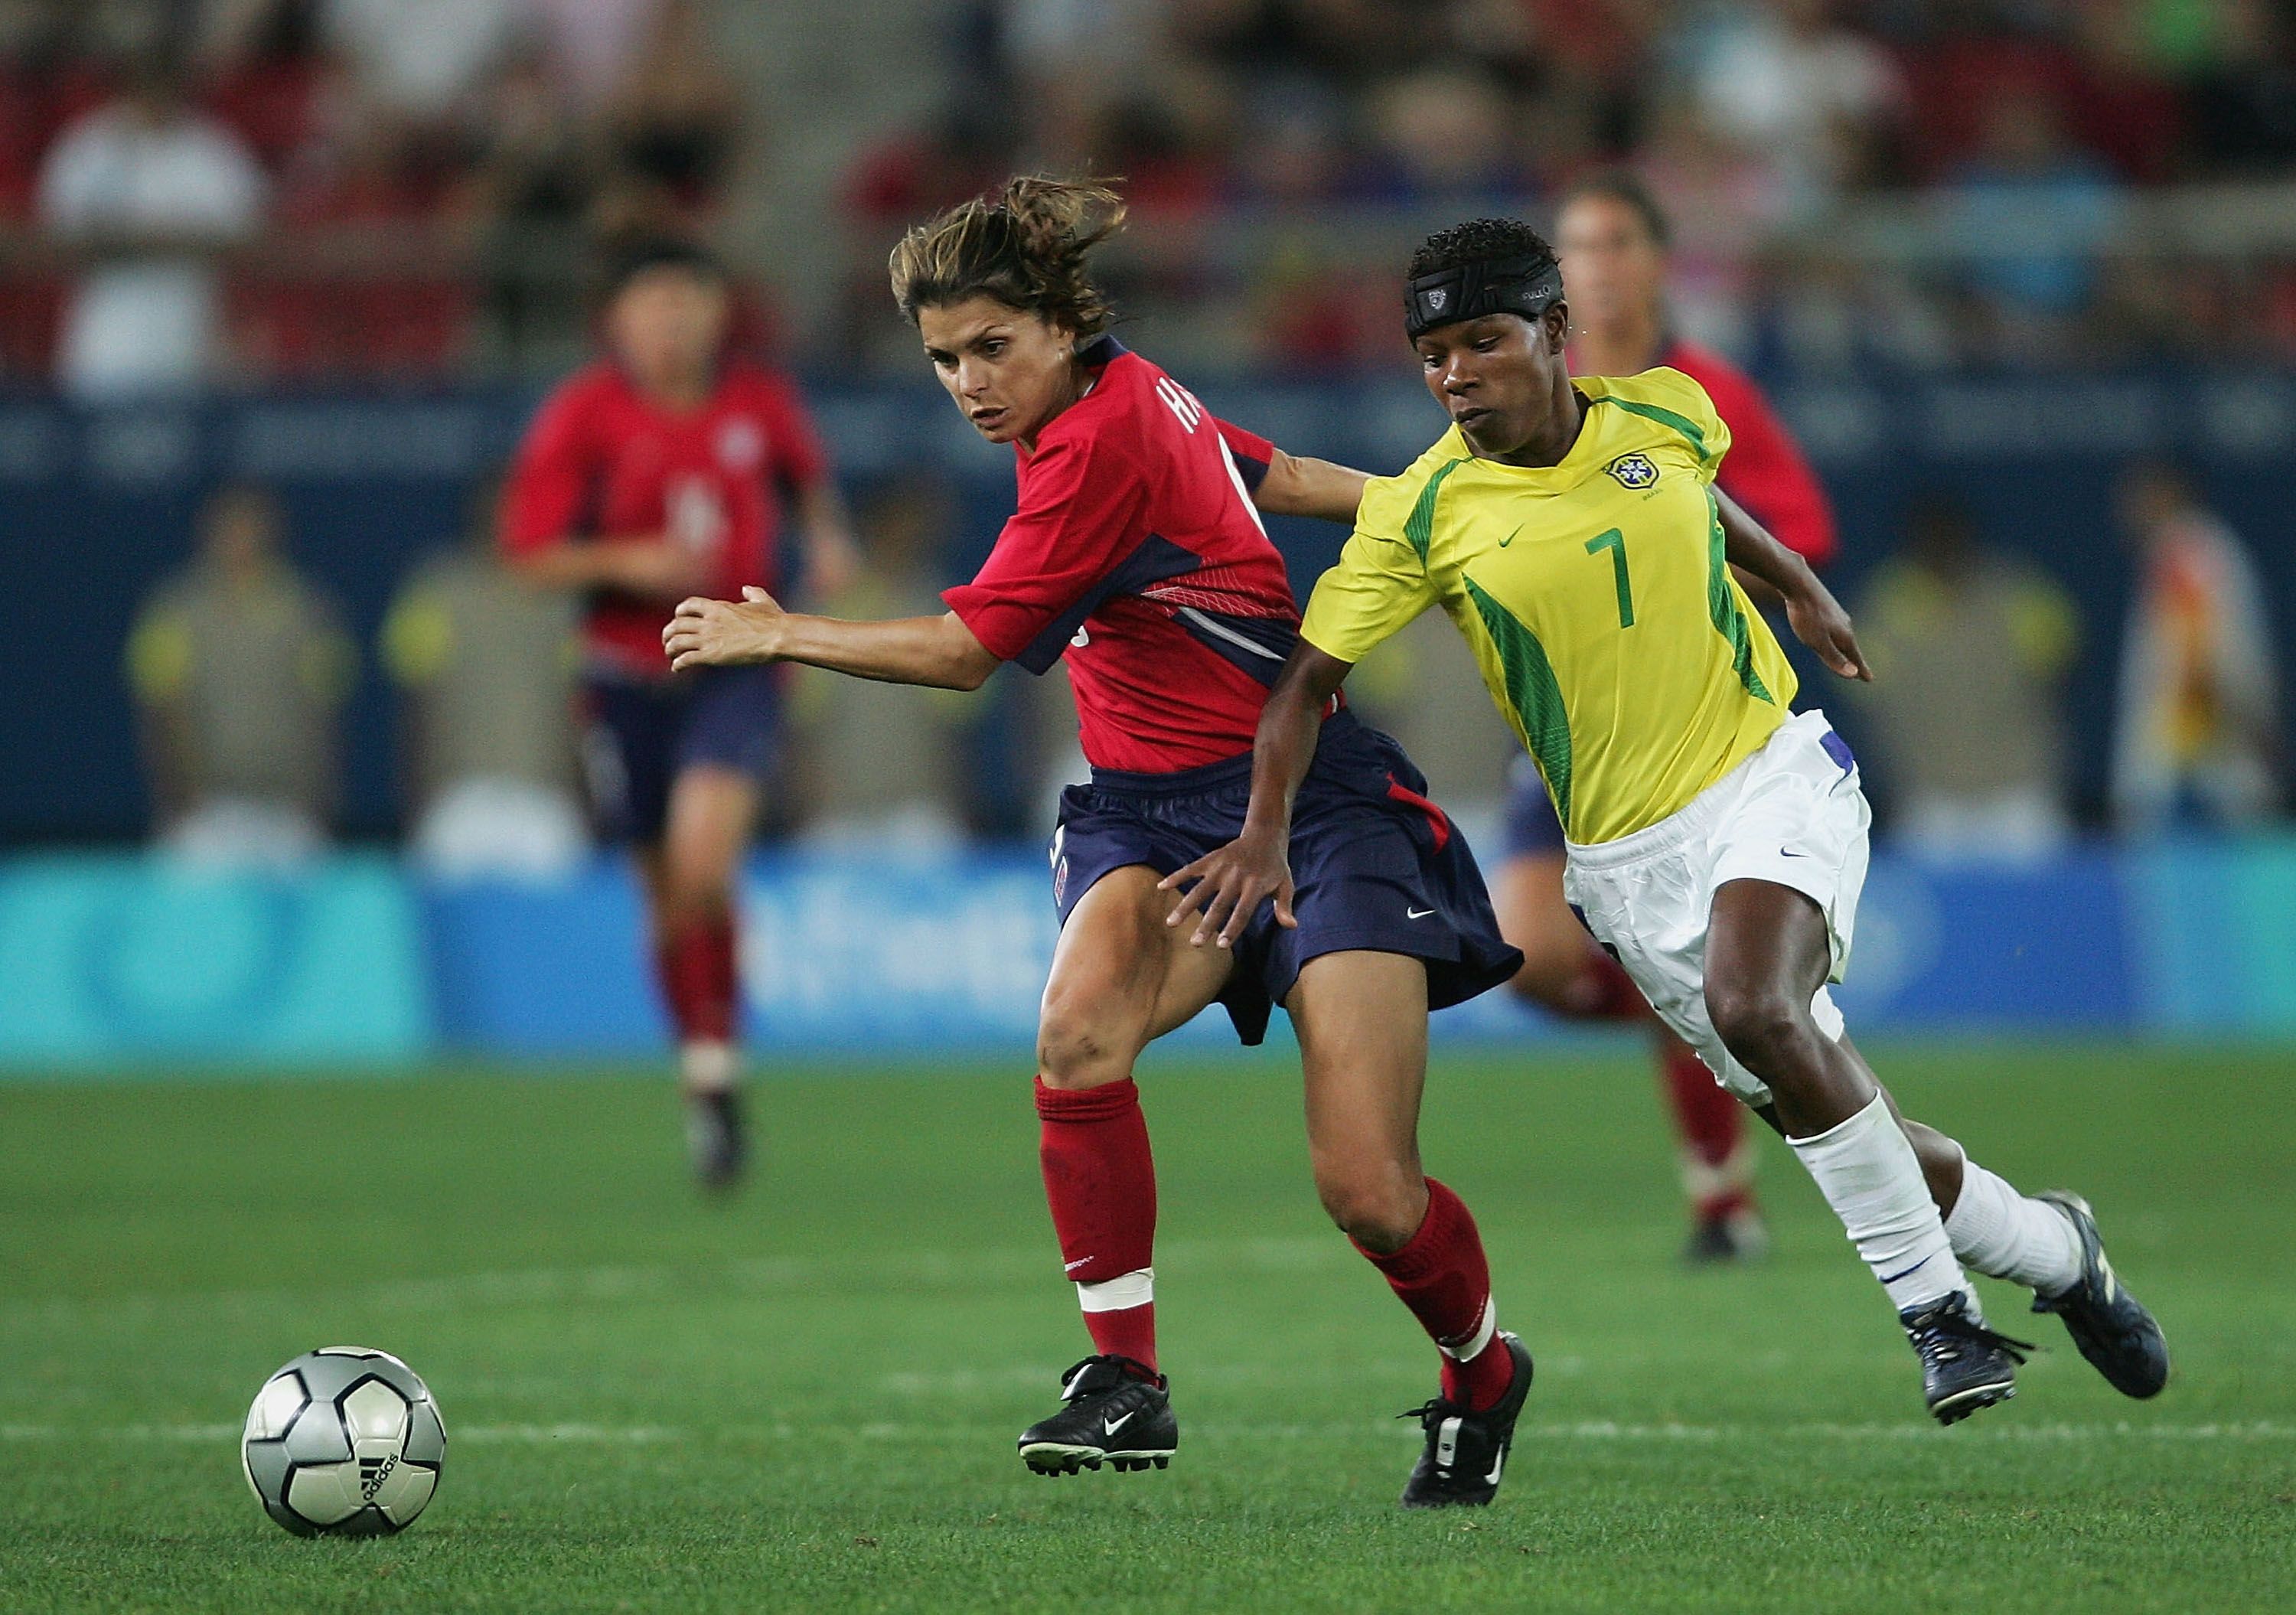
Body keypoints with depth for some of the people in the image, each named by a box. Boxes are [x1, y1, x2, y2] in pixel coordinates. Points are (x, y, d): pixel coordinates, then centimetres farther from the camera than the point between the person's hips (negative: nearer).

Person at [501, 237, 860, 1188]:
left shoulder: (760, 404, 1)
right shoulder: (582, 417, -6)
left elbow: (809, 478, 22)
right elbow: (531, 554, -5)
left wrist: (827, 539, 3)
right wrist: (625, 563, -20)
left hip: (735, 664, 0)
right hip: (630, 673, 0)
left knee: (704, 858, -22)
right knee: (668, 890, 7)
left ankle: (714, 1066, -9)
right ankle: (702, 1076, 27)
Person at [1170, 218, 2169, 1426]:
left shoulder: (1666, 417, -2)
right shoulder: (1418, 515, -9)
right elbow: (1311, 673, -5)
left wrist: (1801, 588, 30)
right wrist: (1265, 834, -17)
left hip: (1769, 775, -1)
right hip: (1623, 860, 1)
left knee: (1755, 1009, -30)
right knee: (1812, 1109, 2)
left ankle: (1937, 1312, -19)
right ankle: (2054, 1255, 26)